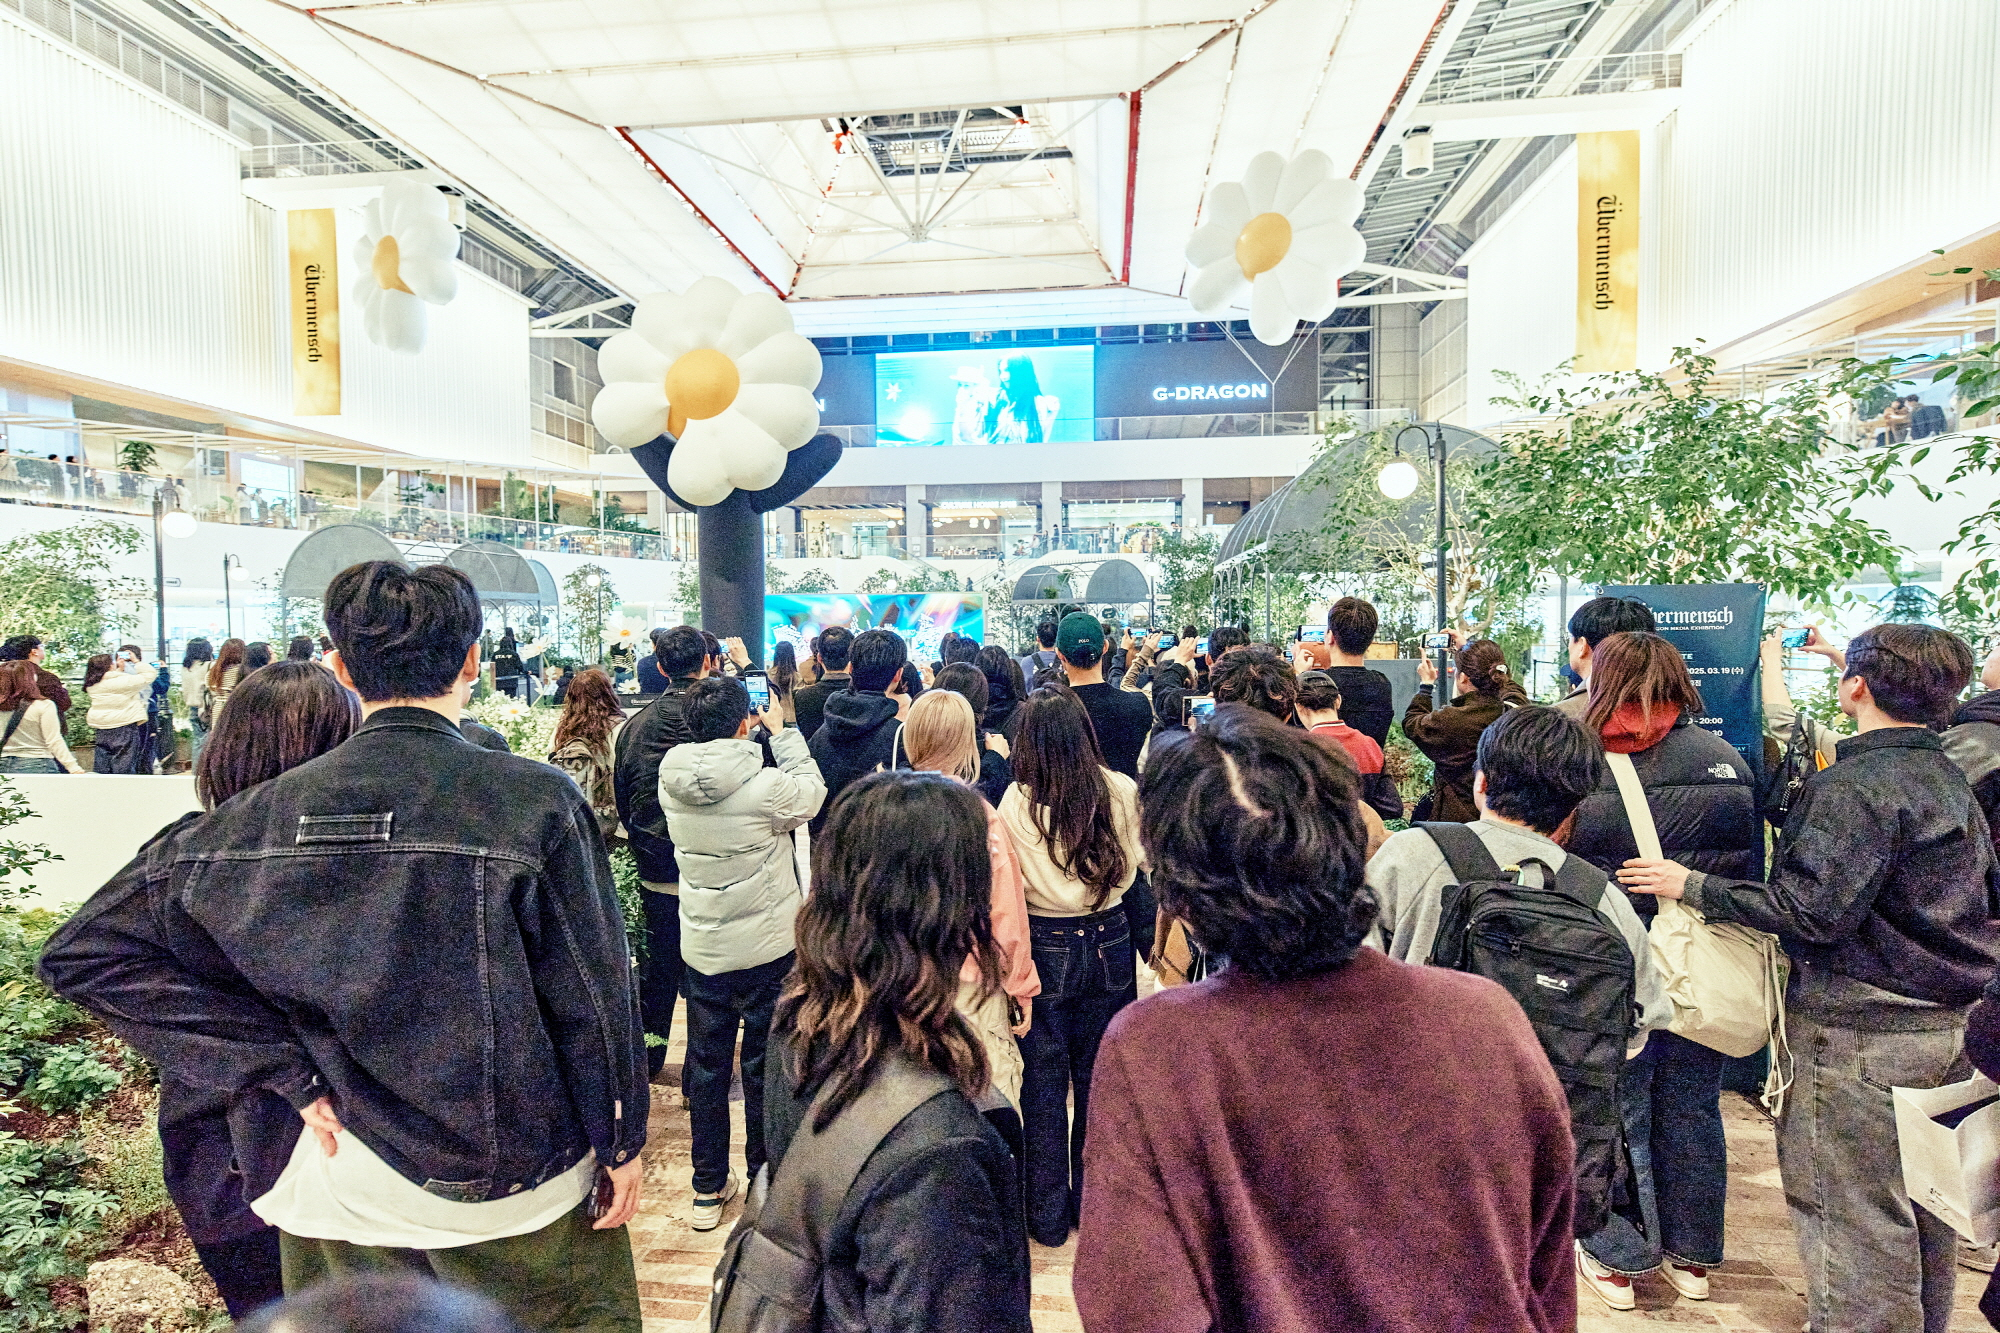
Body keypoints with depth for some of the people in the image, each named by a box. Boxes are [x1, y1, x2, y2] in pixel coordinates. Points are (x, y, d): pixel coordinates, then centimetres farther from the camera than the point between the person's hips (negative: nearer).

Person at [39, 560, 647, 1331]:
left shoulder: (264, 815, -9)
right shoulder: (537, 801, -21)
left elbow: (82, 951, -1)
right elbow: (593, 995, -16)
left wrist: (290, 1073, -4)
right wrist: (625, 1140, -1)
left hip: (344, 1178, 4)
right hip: (518, 1186, -3)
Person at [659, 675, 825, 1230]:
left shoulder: (671, 782, -8)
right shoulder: (765, 785, -23)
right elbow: (812, 795, -4)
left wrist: (756, 738, 5)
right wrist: (782, 734, 1)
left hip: (701, 950, 4)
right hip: (766, 950, -4)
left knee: (706, 1066, 18)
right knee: (765, 1068, 13)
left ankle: (708, 1190, 30)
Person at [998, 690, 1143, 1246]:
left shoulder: (1017, 802, -18)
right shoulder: (1121, 790, -10)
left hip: (1045, 949, -3)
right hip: (1109, 943, 3)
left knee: (1044, 1083, 13)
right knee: (1098, 1077, 19)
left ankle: (1048, 1214, 26)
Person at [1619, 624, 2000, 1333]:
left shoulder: (1857, 785, -20)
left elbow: (1813, 908, -25)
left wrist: (1692, 886, -17)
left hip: (1861, 1033, -10)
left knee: (1854, 1215, 2)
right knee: (1922, 1207, 22)